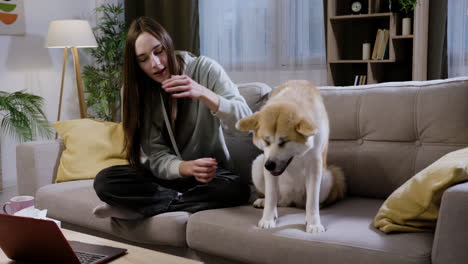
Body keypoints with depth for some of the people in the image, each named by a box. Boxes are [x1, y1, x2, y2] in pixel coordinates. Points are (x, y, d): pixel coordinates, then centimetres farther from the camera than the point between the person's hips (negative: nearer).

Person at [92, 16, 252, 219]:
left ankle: (139, 207, -21)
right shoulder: (136, 91, -6)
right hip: (168, 174, 1)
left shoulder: (205, 69, -11)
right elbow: (156, 157, -13)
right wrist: (187, 168, -35)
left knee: (237, 189, -35)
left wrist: (203, 94, -38)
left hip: (211, 173, 0)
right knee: (104, 180, -24)